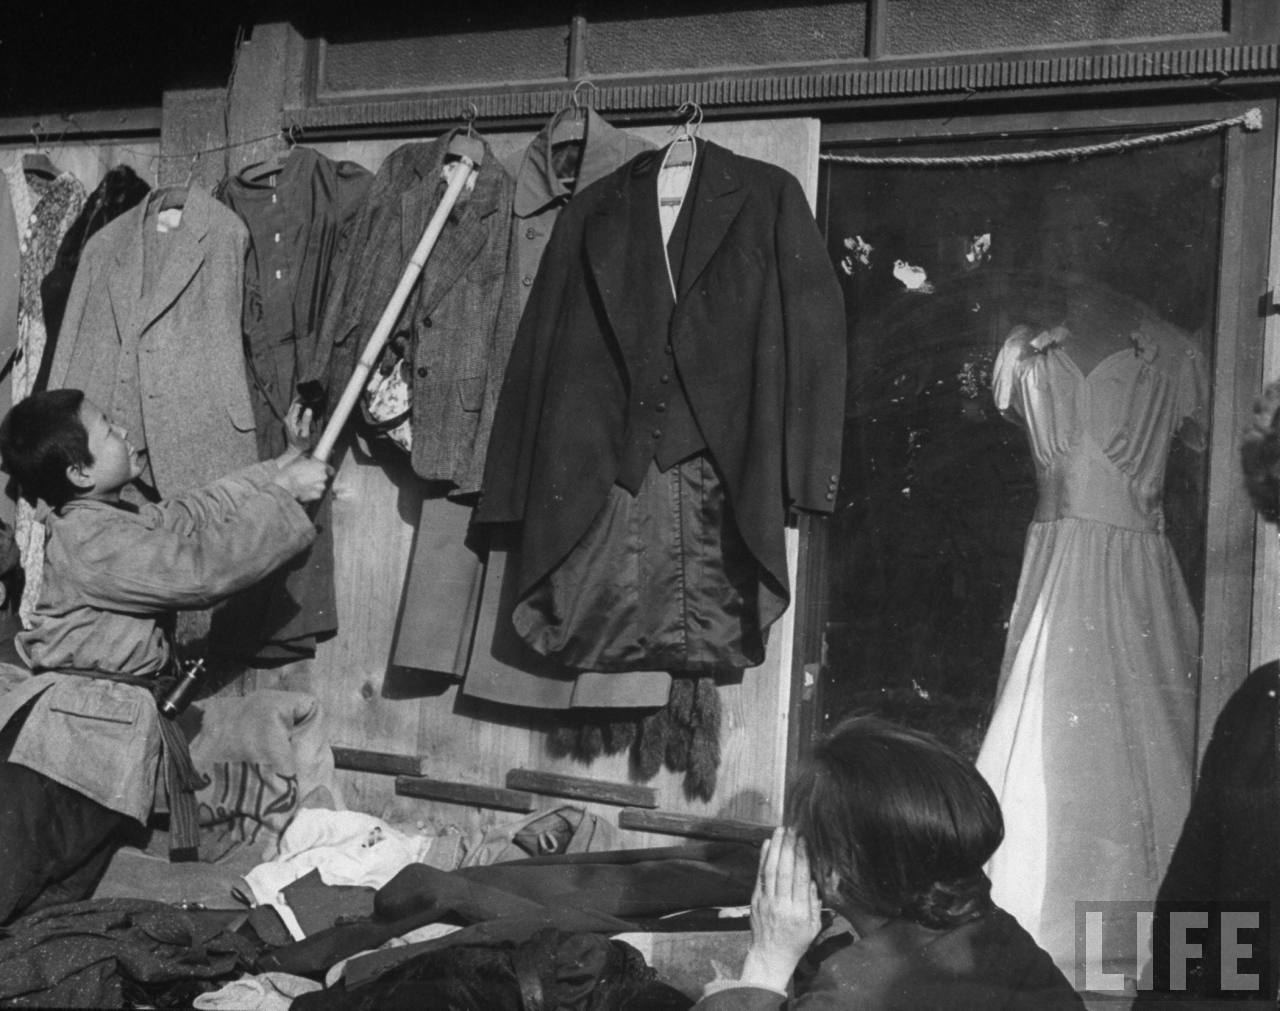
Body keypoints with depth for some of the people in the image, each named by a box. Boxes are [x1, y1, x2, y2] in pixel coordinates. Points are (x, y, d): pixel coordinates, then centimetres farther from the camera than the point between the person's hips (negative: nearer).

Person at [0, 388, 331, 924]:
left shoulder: (115, 519, 14)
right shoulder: (91, 541, -16)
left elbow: (196, 513, 23)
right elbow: (204, 568, -20)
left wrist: (284, 464, 19)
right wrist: (285, 494, -13)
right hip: (66, 742, -10)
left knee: (54, 907, 9)